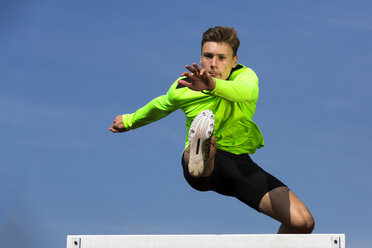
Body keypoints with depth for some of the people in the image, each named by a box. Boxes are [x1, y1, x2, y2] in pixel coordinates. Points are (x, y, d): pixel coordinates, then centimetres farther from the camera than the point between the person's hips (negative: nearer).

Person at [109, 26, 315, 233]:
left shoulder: (245, 75, -9)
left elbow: (248, 91, -37)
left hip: (240, 163, 1)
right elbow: (161, 105, 21)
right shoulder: (182, 88, -4)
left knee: (302, 222, -15)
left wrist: (213, 85, -58)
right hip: (205, 167, -1)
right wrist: (130, 120, 40)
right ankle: (199, 153, -79)